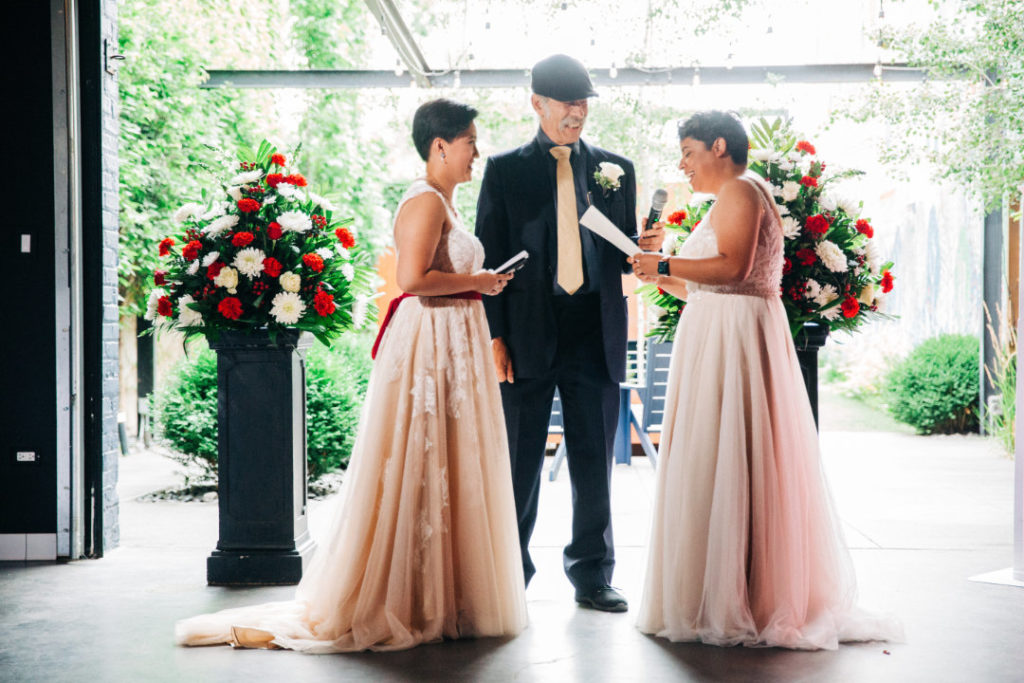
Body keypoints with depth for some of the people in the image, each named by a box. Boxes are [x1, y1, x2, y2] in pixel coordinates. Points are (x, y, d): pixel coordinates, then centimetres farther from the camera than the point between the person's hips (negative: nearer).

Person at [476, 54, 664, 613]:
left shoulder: (615, 169, 13)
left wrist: (646, 248, -8)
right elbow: (489, 256, 2)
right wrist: (493, 336, -6)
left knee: (594, 461, 7)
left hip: (594, 333, 2)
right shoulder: (504, 170, 6)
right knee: (519, 461, 5)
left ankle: (592, 576, 18)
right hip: (527, 333, -2)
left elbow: (624, 256, 15)